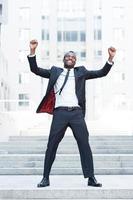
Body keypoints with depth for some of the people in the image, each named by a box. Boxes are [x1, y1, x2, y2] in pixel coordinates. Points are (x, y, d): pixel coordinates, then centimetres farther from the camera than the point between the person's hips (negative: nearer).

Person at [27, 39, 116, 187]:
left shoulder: (81, 72, 18)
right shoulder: (55, 71, 17)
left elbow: (102, 73, 15)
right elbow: (35, 70, 12)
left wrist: (110, 58, 1)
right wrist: (32, 51, 0)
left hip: (77, 113, 0)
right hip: (60, 112, 0)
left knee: (84, 144, -4)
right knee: (51, 145, 1)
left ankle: (91, 178, 2)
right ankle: (46, 178, 11)